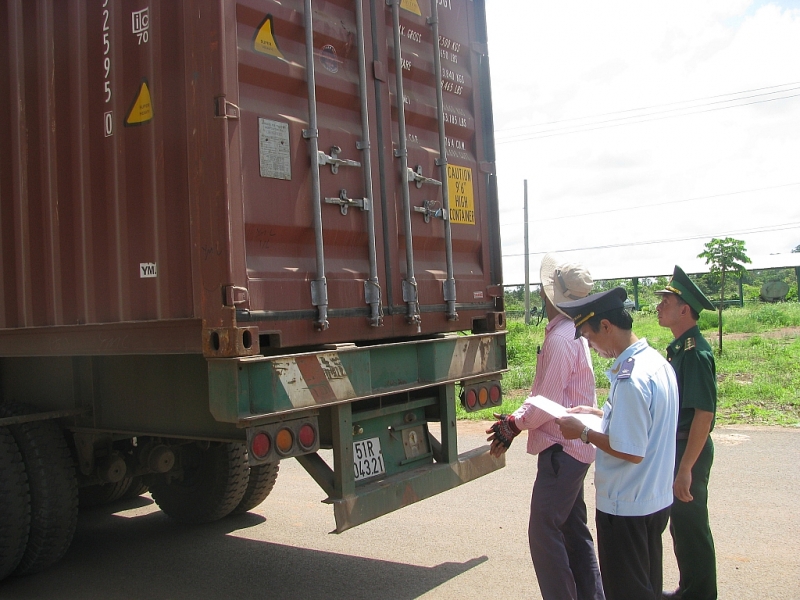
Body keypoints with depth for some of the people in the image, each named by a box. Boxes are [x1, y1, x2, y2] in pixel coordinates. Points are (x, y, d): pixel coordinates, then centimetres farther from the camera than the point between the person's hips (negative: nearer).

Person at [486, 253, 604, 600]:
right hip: (574, 447, 11)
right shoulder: (571, 332, 12)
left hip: (560, 449, -11)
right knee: (573, 529, 18)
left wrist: (513, 425, -7)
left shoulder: (560, 339, -21)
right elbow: (543, 392, 15)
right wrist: (516, 418, 4)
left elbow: (547, 404, -21)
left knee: (544, 533, -3)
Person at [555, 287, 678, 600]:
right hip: (656, 500, 9)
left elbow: (631, 452, -26)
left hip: (626, 508, -9)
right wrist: (600, 414, 12)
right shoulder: (657, 361, 3)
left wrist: (584, 432, -15)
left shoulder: (630, 379, -27)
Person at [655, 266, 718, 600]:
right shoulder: (678, 348, 8)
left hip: (690, 451, -10)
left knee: (691, 526, 4)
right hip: (675, 447, 10)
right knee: (680, 525, 20)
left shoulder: (695, 352, -22)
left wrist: (686, 468, -25)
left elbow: (704, 414, -25)